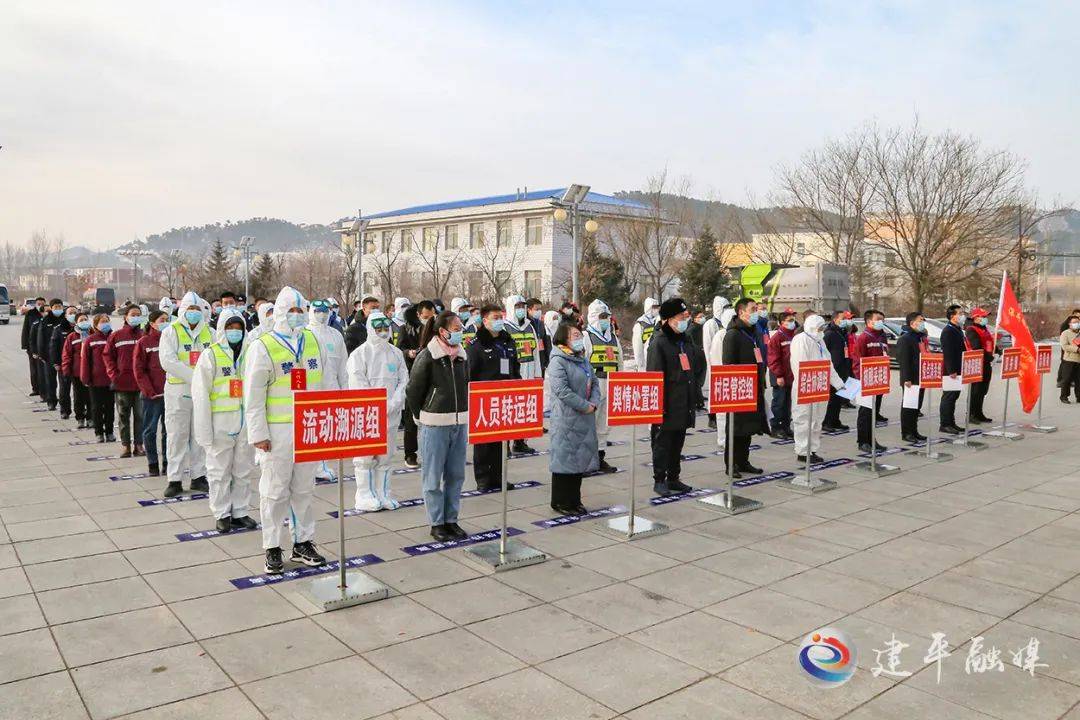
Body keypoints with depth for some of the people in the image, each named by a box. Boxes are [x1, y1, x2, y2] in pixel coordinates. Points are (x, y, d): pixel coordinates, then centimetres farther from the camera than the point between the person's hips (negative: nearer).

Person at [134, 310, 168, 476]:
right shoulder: (144, 342, -1)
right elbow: (139, 370, -3)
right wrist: (149, 391, -10)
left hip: (170, 393, 3)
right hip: (152, 395, -3)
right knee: (150, 430, 3)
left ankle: (167, 462, 15)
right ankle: (152, 463, 12)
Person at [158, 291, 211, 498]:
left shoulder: (209, 333, 10)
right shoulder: (171, 331, -3)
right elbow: (167, 361, -14)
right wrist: (194, 376, -20)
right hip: (178, 390, -3)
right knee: (178, 436, 1)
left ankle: (199, 476, 18)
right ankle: (175, 479, 9)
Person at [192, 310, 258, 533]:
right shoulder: (211, 355, -4)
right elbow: (200, 394, -6)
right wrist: (204, 429, -10)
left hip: (246, 421, 3)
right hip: (220, 422, -3)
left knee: (244, 470, 11)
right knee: (220, 471, 7)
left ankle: (241, 511, 24)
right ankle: (222, 514, 19)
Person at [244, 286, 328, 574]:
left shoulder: (314, 342, 10)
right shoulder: (262, 347, -6)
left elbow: (325, 385, 14)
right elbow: (253, 395, -8)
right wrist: (258, 434, -11)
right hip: (277, 431, -5)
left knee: (304, 489, 13)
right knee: (275, 491, 4)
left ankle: (303, 543, 24)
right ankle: (272, 549, 15)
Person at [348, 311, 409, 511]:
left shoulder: (396, 353, 10)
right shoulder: (359, 354, -3)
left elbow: (404, 380, 6)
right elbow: (358, 385, -9)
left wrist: (393, 404, -9)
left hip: (391, 414, 4)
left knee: (386, 456, 10)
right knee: (366, 457, 1)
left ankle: (383, 494, 19)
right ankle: (365, 496, 11)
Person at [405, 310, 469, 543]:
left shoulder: (462, 357, 8)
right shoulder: (426, 357, -10)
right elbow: (413, 392, -4)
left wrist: (462, 415, 12)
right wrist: (423, 419, 3)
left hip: (460, 423, 6)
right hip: (435, 425, -6)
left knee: (456, 475, 11)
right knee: (433, 477, 3)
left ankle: (451, 520, 23)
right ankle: (437, 523, 14)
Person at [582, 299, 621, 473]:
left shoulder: (613, 338, 18)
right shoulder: (586, 337, -5)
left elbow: (620, 363, 22)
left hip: (610, 387, 7)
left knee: (603, 424, 13)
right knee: (589, 423, -6)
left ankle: (600, 457, 21)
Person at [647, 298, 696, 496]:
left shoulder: (684, 340, 14)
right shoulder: (659, 342, -12)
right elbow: (654, 375, -15)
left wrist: (692, 398, 18)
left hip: (683, 404, 8)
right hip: (667, 404, -8)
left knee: (678, 442, 14)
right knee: (662, 442, 1)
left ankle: (674, 478, 24)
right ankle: (659, 480, 10)